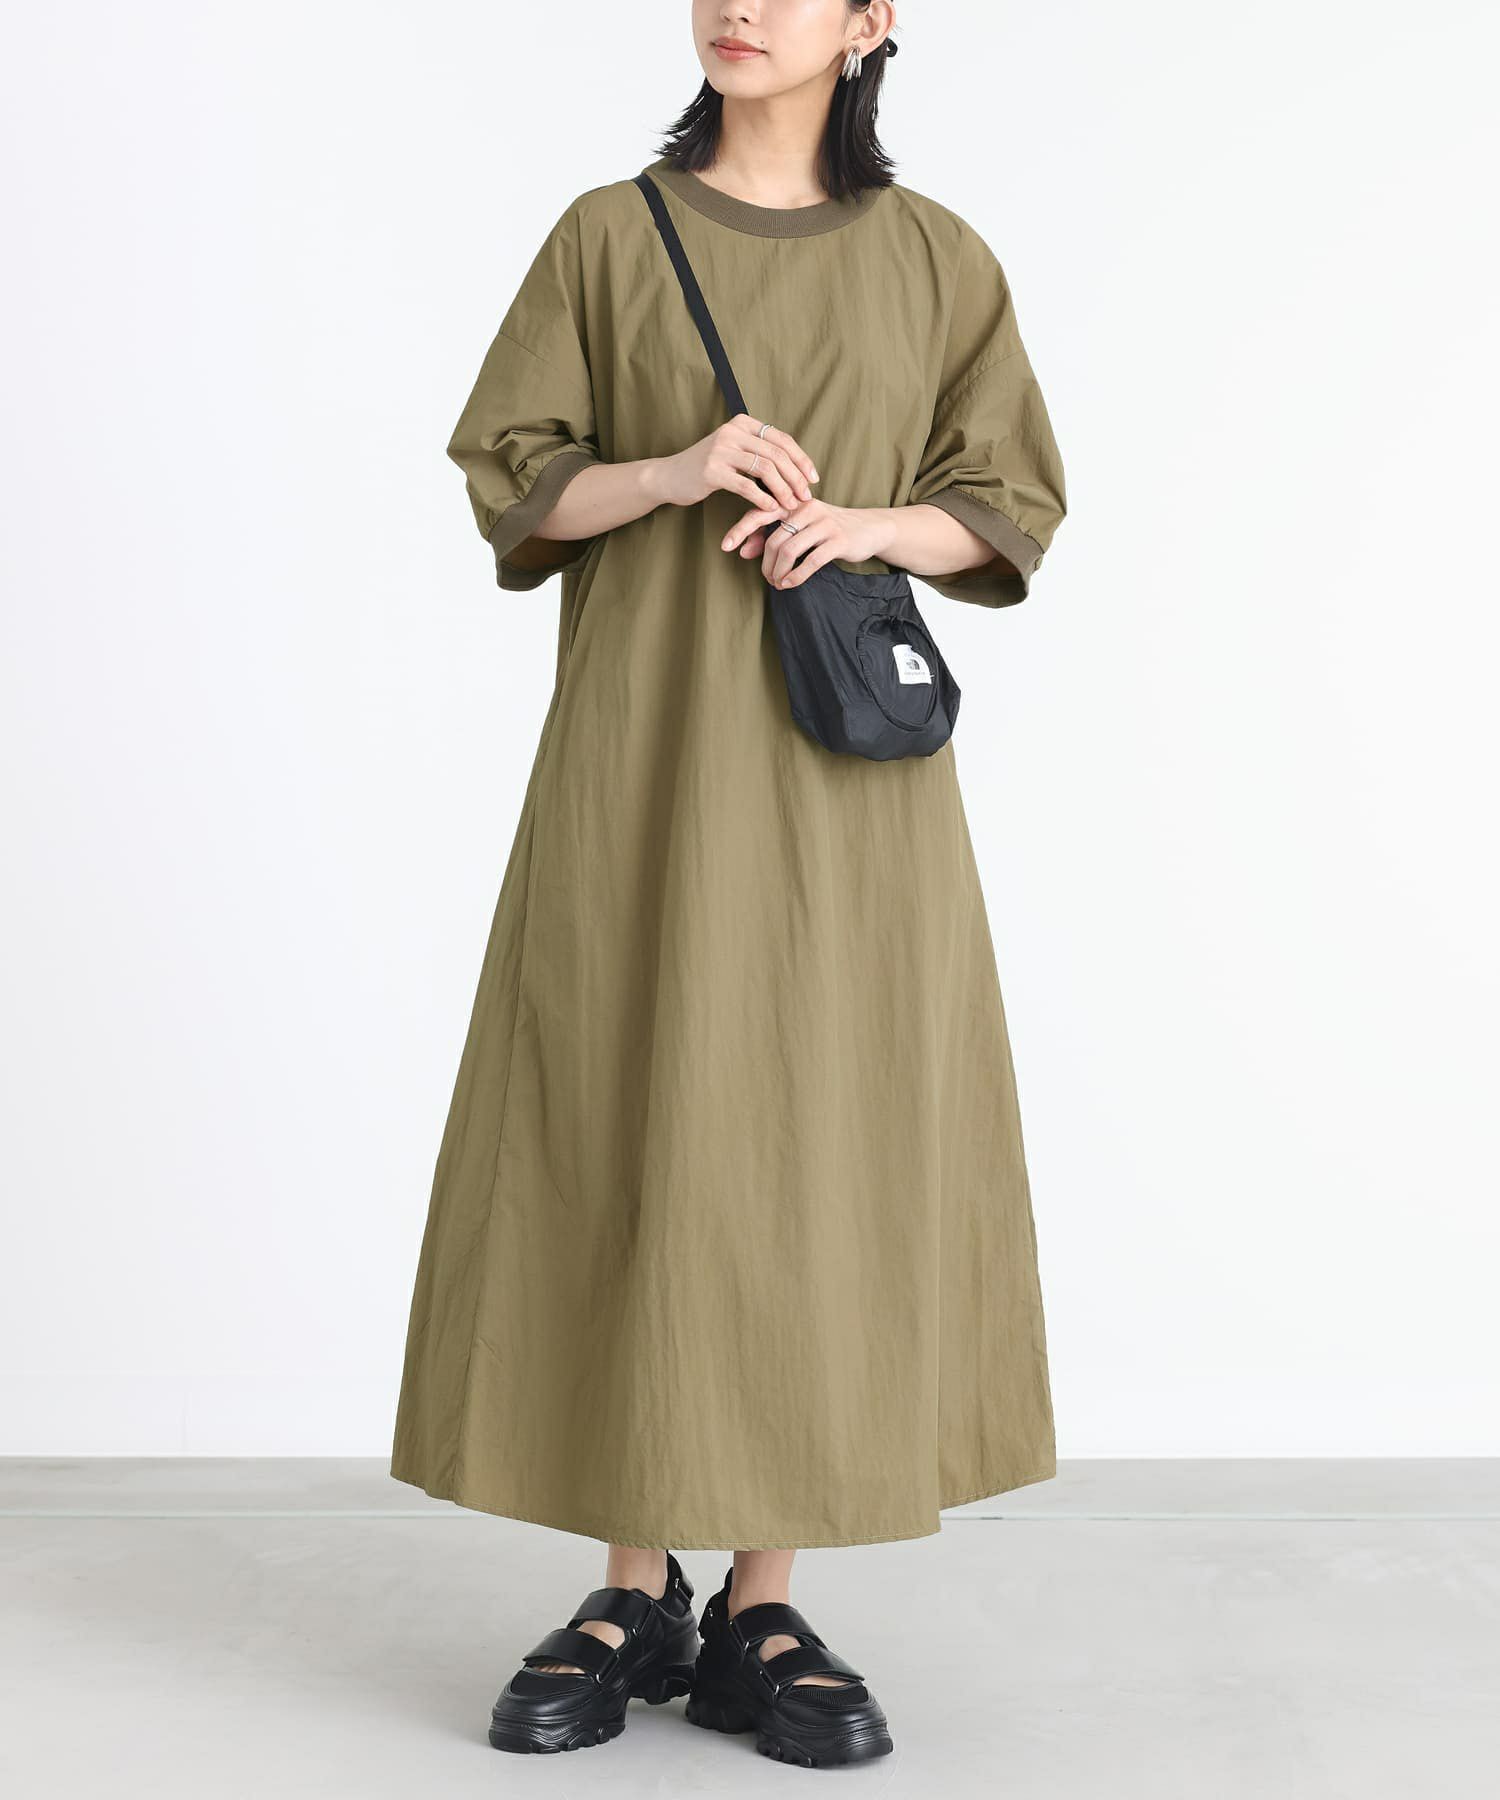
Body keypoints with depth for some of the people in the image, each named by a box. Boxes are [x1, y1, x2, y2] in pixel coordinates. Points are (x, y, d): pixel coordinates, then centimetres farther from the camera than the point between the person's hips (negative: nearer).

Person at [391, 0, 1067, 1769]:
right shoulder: (608, 235, 7)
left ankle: (761, 1611, 10)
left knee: (826, 1148, -2)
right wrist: (671, 470, -15)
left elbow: (1007, 506, 8)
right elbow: (513, 481, 5)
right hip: (646, 746, 0)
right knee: (623, 1139, -1)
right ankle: (636, 1592, 13)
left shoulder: (933, 257, 8)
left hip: (844, 769, 0)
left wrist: (866, 524, -13)